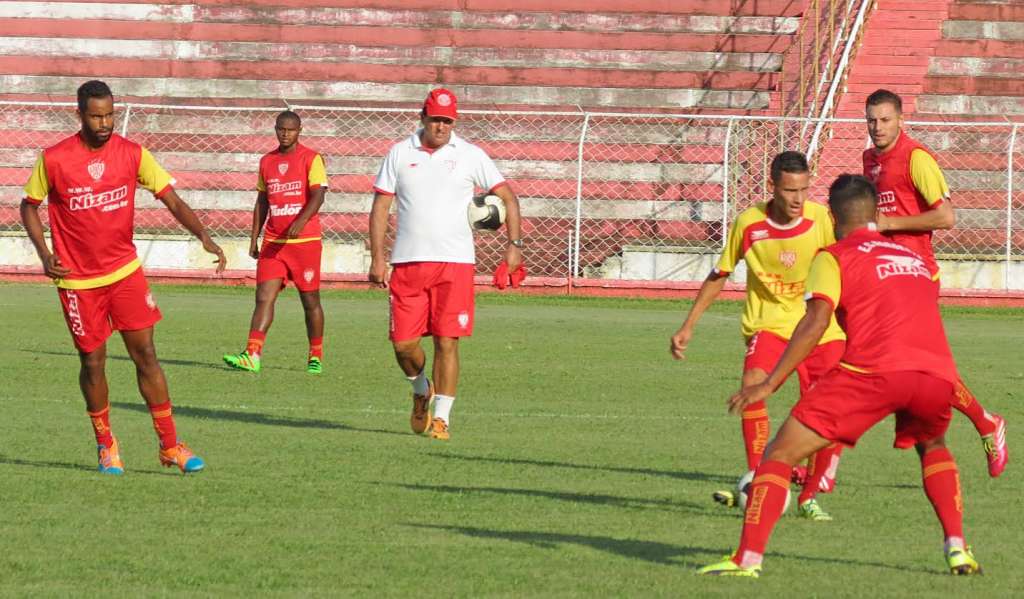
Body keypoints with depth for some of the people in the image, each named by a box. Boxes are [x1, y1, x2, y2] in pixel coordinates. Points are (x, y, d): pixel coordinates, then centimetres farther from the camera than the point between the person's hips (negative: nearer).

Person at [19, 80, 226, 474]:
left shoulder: (132, 155, -5)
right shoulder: (54, 160, -9)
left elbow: (173, 201, -7)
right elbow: (29, 206, 6)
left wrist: (203, 236, -23)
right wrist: (44, 254, -7)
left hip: (125, 271, 1)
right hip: (77, 278, -1)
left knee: (145, 353, -3)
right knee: (93, 361, 4)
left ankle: (170, 446, 3)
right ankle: (105, 443, 24)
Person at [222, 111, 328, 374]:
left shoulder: (311, 159, -4)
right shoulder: (266, 162, 13)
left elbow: (318, 195, -15)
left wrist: (300, 222, -32)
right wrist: (254, 238, 14)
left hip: (305, 241, -4)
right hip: (272, 243, 4)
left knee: (310, 300, 5)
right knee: (264, 297, -8)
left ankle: (316, 357, 18)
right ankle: (252, 355, -17)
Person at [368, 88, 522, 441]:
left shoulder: (470, 156, 4)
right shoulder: (399, 154, 7)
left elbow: (507, 196, 7)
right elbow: (380, 207, 8)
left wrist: (514, 244, -4)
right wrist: (377, 258, 0)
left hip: (454, 263, -1)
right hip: (407, 263, 2)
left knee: (447, 341, -7)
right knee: (403, 343, 0)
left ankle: (441, 417, -1)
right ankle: (421, 390, 30)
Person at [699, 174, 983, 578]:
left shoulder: (835, 257, 11)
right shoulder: (914, 257, 29)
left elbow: (816, 322, -2)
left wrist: (769, 384, -3)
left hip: (873, 370, -5)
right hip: (938, 374, 5)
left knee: (781, 453, 4)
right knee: (933, 447, 36)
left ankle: (748, 558, -9)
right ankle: (957, 549, 19)